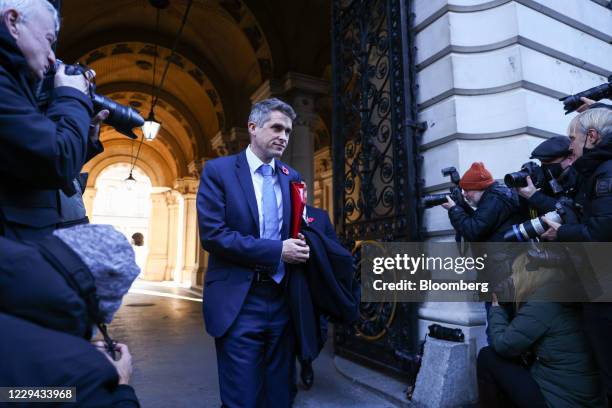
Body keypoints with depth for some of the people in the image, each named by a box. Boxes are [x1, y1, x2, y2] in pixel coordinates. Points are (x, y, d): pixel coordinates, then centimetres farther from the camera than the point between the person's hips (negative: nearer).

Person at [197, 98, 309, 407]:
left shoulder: (291, 177, 10)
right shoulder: (218, 170, -4)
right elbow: (212, 234, -14)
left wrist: (299, 246, -8)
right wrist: (277, 250, -17)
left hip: (283, 301, 5)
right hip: (239, 303, -4)